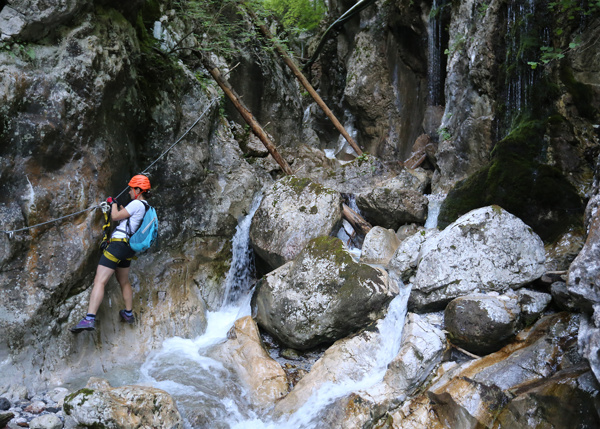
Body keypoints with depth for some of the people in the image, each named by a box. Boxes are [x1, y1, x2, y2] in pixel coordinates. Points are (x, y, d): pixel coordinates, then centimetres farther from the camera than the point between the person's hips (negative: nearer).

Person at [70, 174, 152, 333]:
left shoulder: (137, 204, -10)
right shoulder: (146, 207, 18)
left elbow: (115, 217, -9)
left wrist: (113, 203, 8)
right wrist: (119, 207, 30)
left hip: (119, 243, -10)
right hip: (128, 248, 10)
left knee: (99, 281, -16)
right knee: (124, 282, 26)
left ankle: (89, 319, -25)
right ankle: (129, 313, 38)